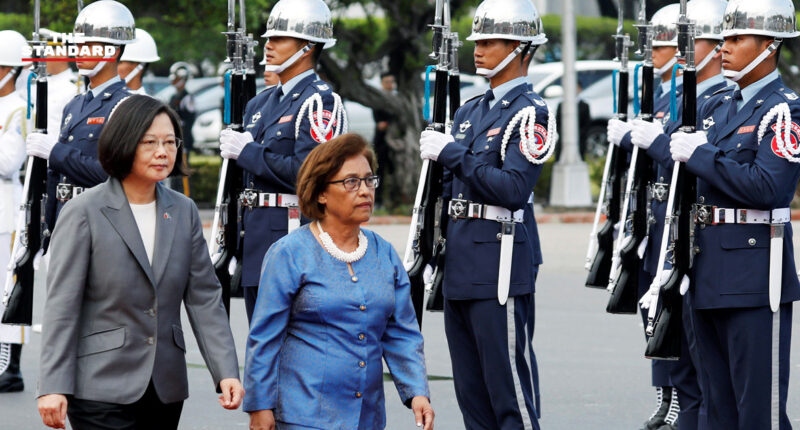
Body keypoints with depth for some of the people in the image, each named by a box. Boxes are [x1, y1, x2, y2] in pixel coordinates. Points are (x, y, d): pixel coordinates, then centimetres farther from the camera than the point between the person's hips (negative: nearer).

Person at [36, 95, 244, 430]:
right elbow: (61, 307, -8)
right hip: (102, 389, -5)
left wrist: (226, 372, -2)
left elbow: (204, 299, 8)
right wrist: (53, 387, -14)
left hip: (166, 390, 5)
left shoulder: (184, 212, 10)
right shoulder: (84, 213, -5)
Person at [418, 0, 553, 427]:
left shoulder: (530, 112, -9)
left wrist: (452, 154, -17)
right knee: (471, 392, 11)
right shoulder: (470, 111, 17)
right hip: (461, 266, 9)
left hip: (500, 265, -9)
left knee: (509, 384, -7)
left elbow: (513, 188, -19)